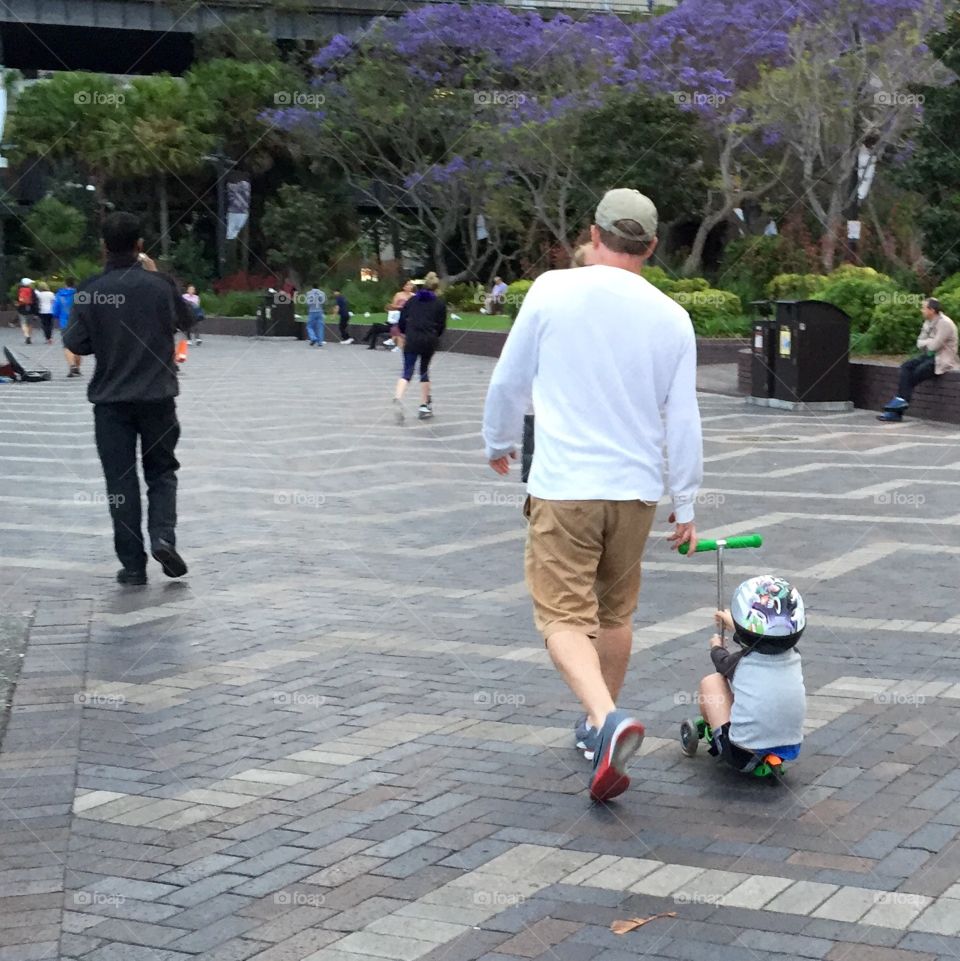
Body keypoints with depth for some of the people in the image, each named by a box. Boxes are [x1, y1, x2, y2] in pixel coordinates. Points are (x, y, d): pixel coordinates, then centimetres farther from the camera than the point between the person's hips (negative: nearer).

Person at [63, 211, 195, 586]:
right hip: (158, 395, 0)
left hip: (110, 399, 0)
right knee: (161, 472, 15)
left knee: (121, 481, 5)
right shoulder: (160, 284, -6)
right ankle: (163, 537, -7)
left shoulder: (91, 290, -7)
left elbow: (76, 344, -5)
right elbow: (186, 321, 11)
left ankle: (133, 564, 3)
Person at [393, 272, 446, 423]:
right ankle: (424, 406, 19)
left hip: (411, 339, 0)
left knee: (407, 372, -2)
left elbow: (402, 320, 8)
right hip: (429, 340, 0)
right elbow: (442, 325, 4)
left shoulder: (412, 300, 11)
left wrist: (405, 333, 26)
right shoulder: (440, 303, 5)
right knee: (424, 370, 17)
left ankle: (398, 398, -31)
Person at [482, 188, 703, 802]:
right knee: (616, 613, 19)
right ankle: (598, 725, 32)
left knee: (566, 617, -3)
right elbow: (683, 422, 5)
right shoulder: (672, 318, 2)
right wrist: (686, 506, 15)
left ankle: (608, 719, -26)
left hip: (564, 486, -3)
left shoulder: (552, 291, -5)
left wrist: (499, 443, 23)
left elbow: (509, 381, 5)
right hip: (636, 488, 4)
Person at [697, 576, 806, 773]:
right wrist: (734, 625, 41)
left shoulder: (741, 662, -12)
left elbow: (723, 662, 15)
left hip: (743, 755, -5)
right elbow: (761, 644, 23)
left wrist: (717, 647, 39)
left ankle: (709, 729, 34)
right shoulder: (794, 657, -1)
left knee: (711, 681, 9)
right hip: (790, 750, 5)